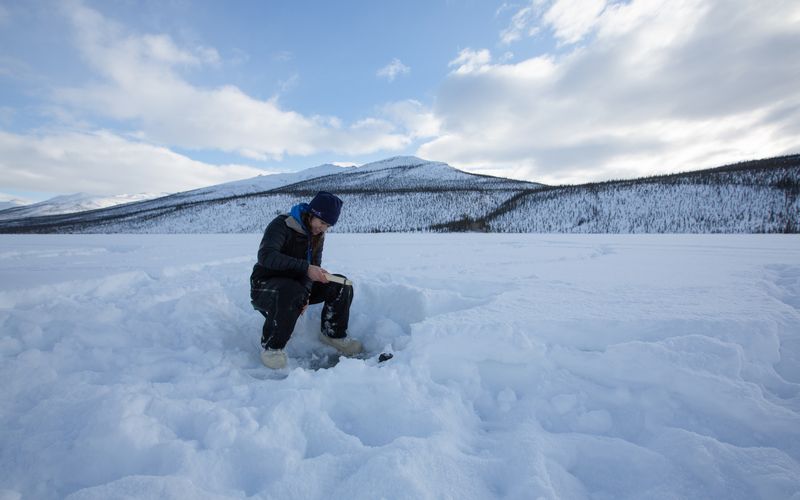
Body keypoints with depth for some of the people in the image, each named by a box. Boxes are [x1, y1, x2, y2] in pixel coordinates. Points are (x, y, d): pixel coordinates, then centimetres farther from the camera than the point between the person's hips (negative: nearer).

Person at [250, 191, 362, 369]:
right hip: (264, 285, -6)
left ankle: (333, 333, 6)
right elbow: (266, 256, -33)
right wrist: (305, 267, -41)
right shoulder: (283, 224, -19)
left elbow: (313, 266, -5)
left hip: (296, 284, 6)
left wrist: (305, 292, -23)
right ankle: (270, 346, -18)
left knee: (341, 285, -10)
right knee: (292, 292, -40)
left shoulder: (318, 234, 2)